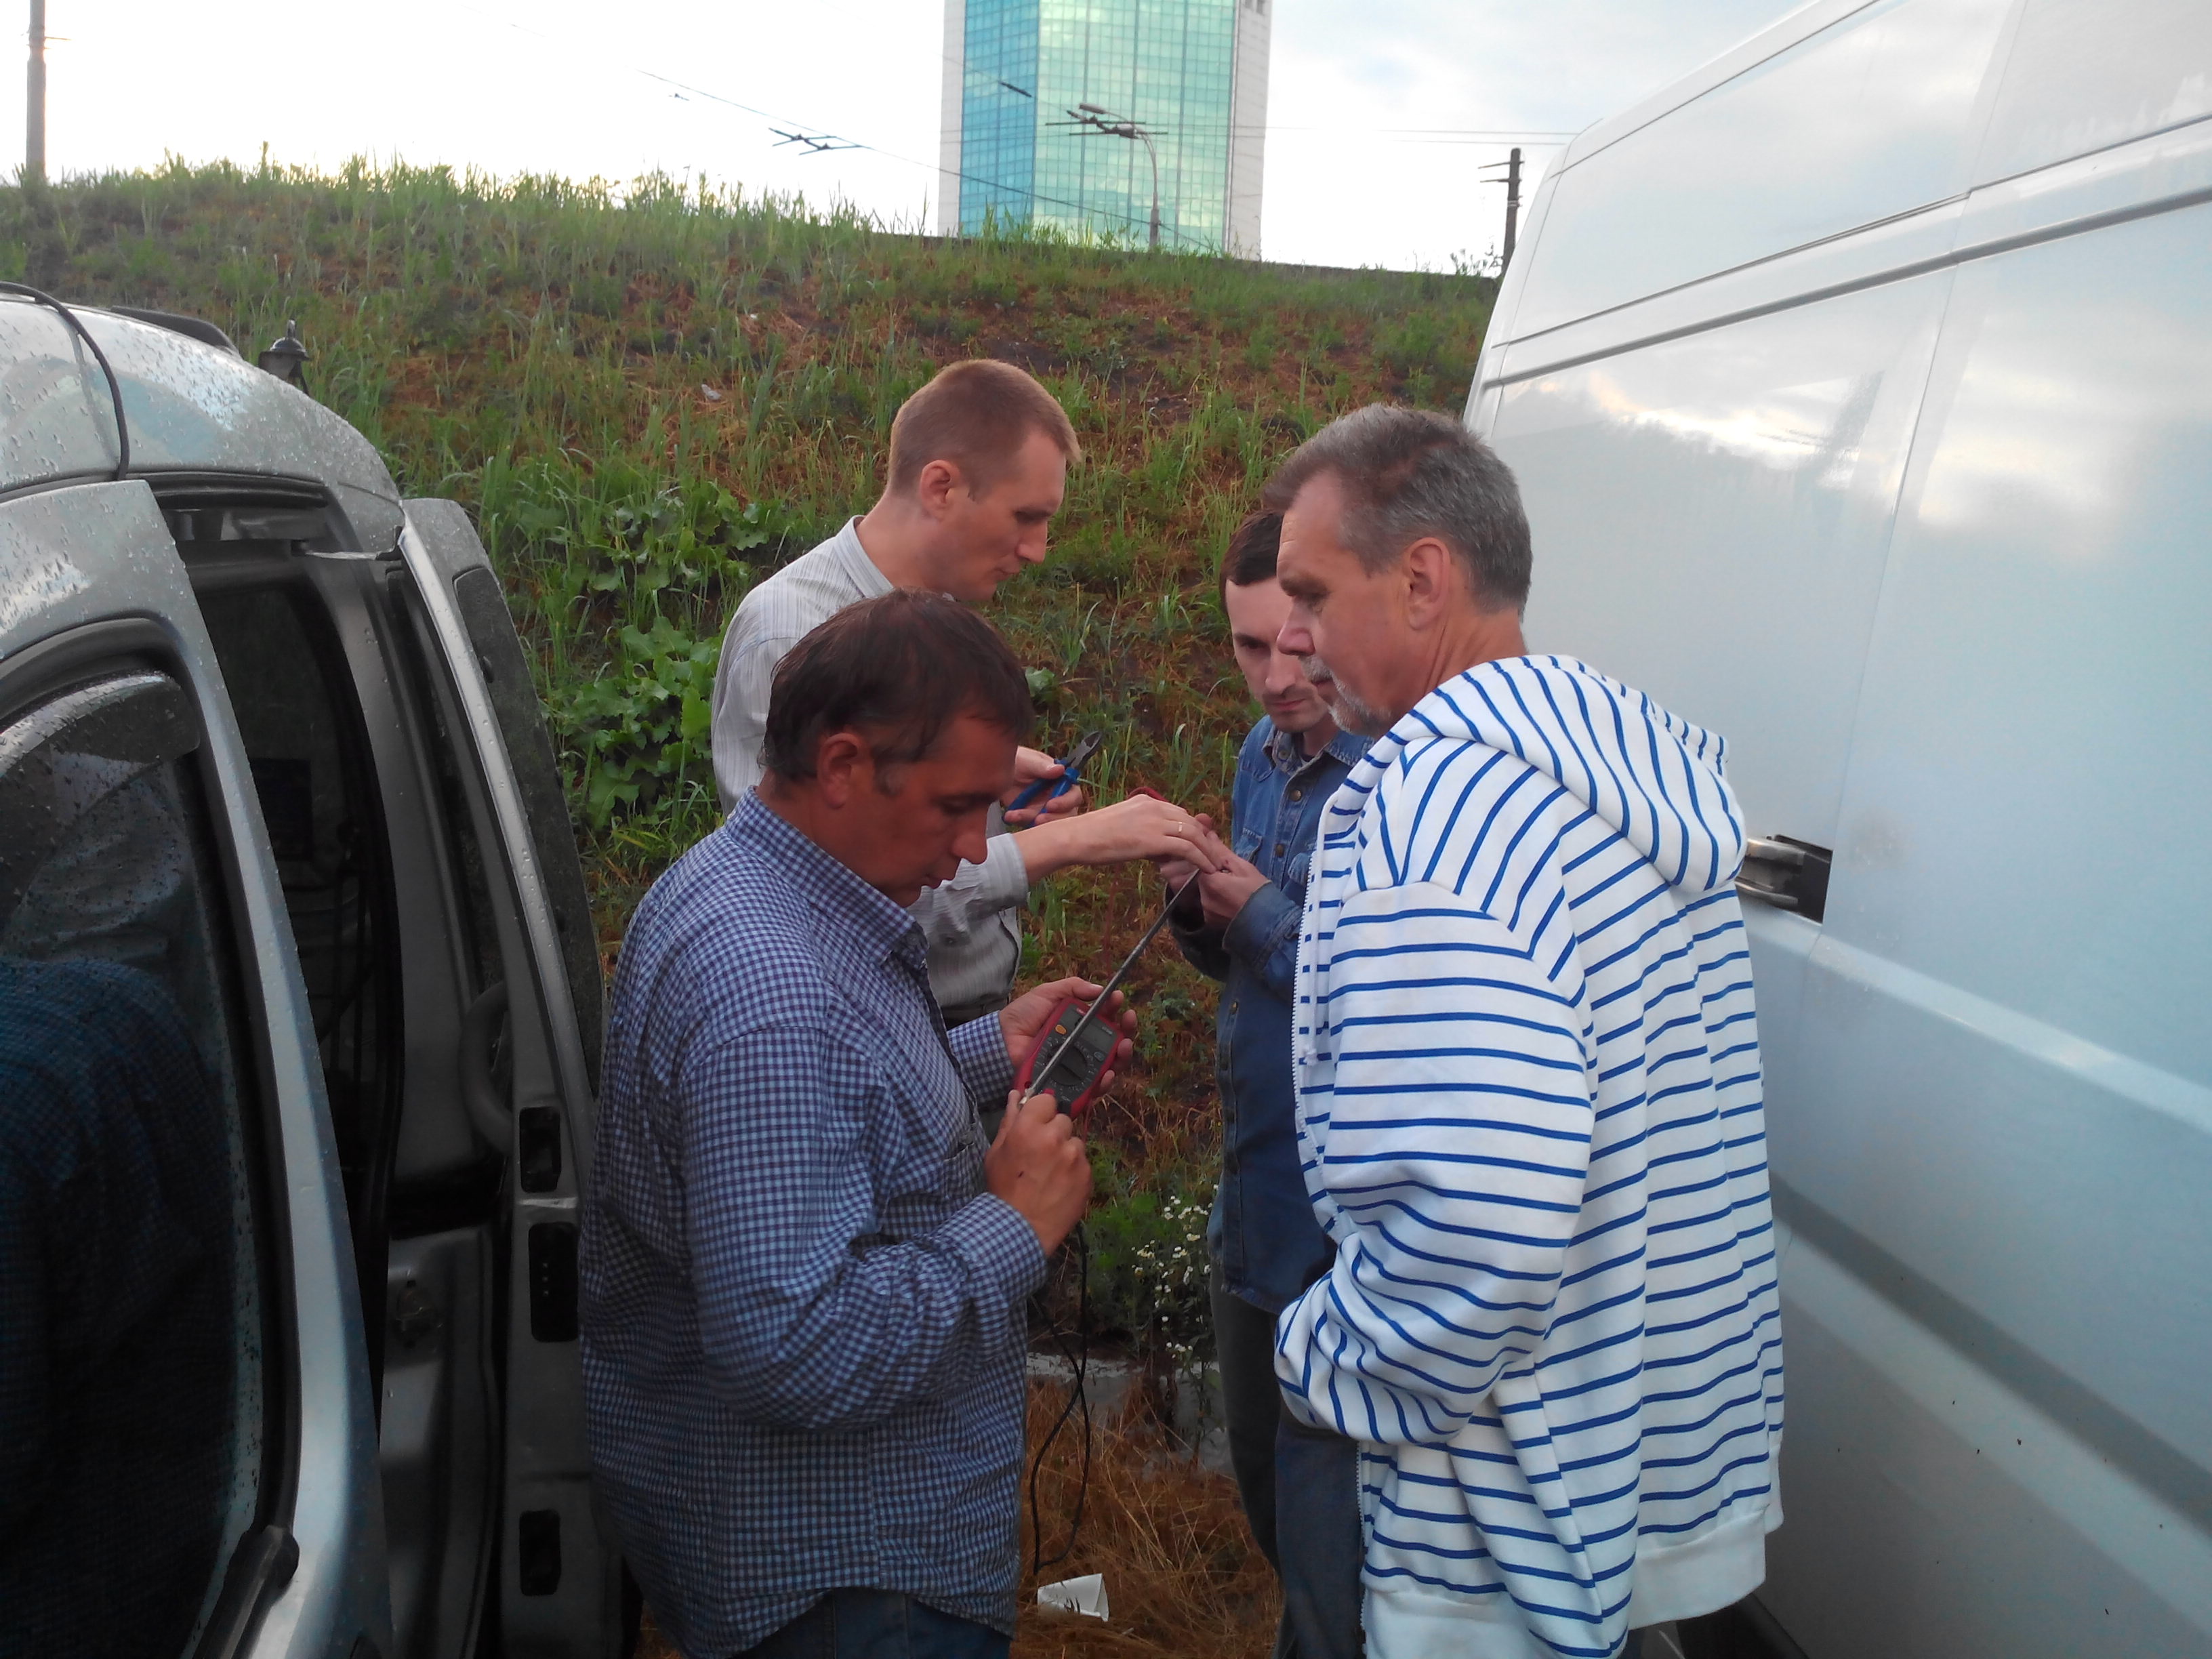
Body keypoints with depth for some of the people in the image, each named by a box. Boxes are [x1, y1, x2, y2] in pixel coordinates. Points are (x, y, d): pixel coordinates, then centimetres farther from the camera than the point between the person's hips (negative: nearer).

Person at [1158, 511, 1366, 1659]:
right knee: (1267, 1494, 27)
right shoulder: (1262, 754, 6)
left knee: (1327, 1534, 4)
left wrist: (1266, 916, -23)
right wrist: (1200, 906, -5)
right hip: (1253, 1205, 9)